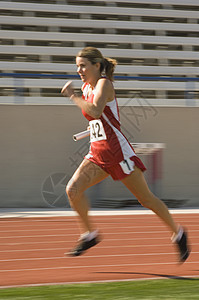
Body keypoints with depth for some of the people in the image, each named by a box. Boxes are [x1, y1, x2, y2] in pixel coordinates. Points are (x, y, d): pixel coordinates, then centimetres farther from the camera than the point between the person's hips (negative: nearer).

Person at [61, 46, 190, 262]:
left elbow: (96, 111, -32)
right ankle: (88, 234, 2)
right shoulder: (86, 87, 12)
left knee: (146, 198, 2)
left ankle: (178, 233, 19)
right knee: (73, 189, -12)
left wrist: (72, 95, -26)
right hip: (97, 153, 8)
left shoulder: (104, 84, -12)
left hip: (117, 150, -7)